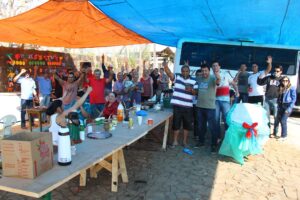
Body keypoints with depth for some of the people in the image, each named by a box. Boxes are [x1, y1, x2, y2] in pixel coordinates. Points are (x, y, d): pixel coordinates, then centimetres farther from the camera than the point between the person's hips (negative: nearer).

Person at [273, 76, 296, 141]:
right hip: (281, 106, 6)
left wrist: (289, 108, -15)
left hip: (288, 106, -6)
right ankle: (274, 133, 22)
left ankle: (284, 136, 4)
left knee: (283, 121, -8)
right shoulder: (281, 88, 12)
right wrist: (278, 105, 2)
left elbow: (294, 99, -9)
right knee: (277, 120, 7)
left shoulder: (292, 88, -6)